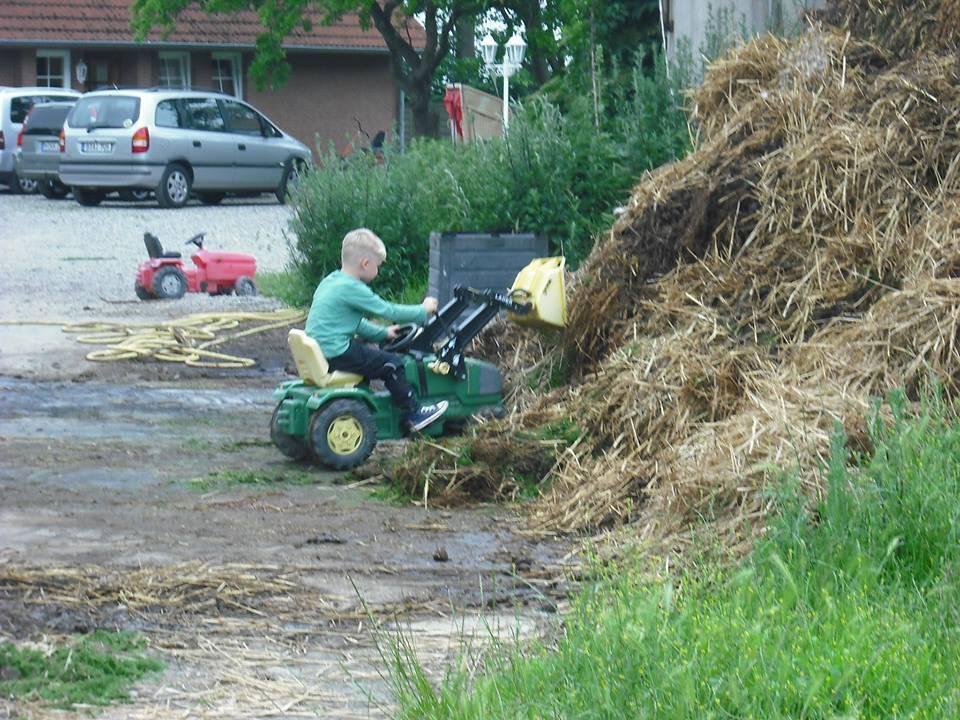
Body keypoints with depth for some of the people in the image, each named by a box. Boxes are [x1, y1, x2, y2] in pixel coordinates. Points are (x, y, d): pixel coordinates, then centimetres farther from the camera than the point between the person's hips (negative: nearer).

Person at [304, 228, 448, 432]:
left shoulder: (330, 282, 14)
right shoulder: (353, 289, -17)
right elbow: (389, 311, -11)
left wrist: (383, 333, 28)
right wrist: (423, 311, 3)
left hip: (319, 352, 10)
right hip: (337, 353, -10)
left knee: (367, 355, 29)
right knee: (391, 364, -3)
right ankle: (414, 414, 6)